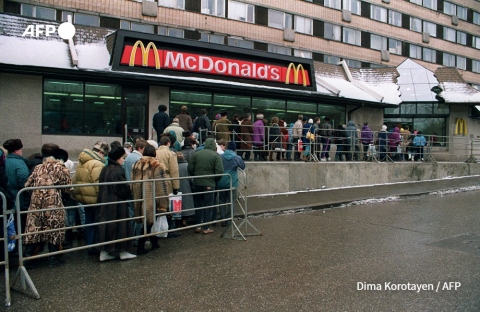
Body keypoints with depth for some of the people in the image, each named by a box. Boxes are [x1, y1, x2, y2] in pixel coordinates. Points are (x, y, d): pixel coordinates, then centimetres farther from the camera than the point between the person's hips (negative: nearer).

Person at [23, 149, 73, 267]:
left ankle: (27, 257, 9)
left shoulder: (38, 168, 13)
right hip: (53, 204, -4)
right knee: (54, 231, 7)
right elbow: (67, 189, -1)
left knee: (33, 230, 9)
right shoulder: (62, 169, 0)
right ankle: (53, 258, 13)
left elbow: (28, 185, 12)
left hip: (35, 203, 4)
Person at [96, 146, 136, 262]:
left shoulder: (105, 169, 8)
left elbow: (102, 187, 14)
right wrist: (128, 194, 1)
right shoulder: (118, 170, -16)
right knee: (120, 226, 3)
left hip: (104, 203, 8)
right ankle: (123, 252, 13)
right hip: (117, 204, -8)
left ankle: (103, 253, 14)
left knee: (105, 226, 11)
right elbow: (124, 188, -16)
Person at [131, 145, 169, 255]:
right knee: (149, 222, 3)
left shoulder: (136, 165, 8)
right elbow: (161, 185, -10)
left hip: (139, 199, 5)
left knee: (148, 222, 16)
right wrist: (163, 203, -7)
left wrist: (136, 198, 17)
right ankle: (140, 247, 4)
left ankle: (154, 243, 27)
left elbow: (133, 183, 11)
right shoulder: (157, 166, -8)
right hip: (151, 198, -5)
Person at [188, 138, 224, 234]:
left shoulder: (196, 154, 5)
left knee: (199, 205, 15)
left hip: (197, 183, 4)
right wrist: (215, 180, 3)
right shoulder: (216, 156, -7)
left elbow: (190, 168, 4)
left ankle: (198, 226, 20)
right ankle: (206, 228, 9)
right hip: (209, 184, -4)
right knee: (208, 206, 5)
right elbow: (219, 171, -14)